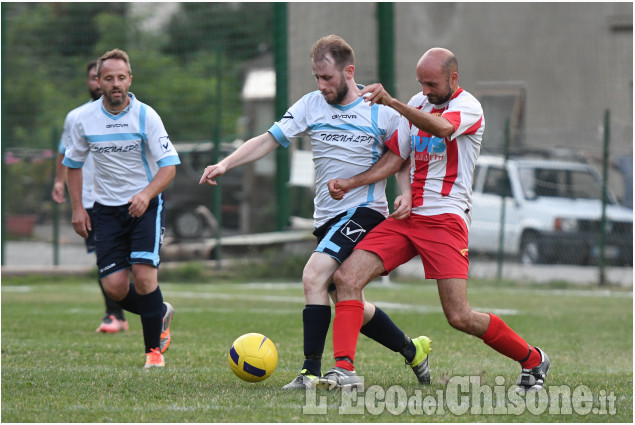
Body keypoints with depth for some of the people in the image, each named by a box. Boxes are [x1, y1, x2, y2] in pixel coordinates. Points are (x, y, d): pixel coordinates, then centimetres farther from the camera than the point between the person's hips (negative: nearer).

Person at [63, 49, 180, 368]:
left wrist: (147, 194, -27)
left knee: (143, 274, -19)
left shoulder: (146, 116, -9)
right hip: (106, 208, 3)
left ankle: (154, 348, -1)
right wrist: (77, 208, 5)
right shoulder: (84, 119, 0)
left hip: (145, 206, -3)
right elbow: (72, 164, 14)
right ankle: (160, 314, 25)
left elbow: (169, 165, -10)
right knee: (114, 287, -7)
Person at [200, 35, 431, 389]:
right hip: (328, 216, 6)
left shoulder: (382, 111, -4)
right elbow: (269, 140, 1)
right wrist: (226, 164, -12)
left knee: (314, 276, -24)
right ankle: (412, 350, 28)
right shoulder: (310, 105, 4)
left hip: (365, 211, -6)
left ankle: (312, 371, -23)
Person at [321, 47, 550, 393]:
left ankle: (533, 361, 11)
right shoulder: (417, 105, 14)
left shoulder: (469, 107, -9)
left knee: (460, 318, -12)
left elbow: (441, 128, -32)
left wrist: (391, 102, -44)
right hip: (405, 218, 7)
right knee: (346, 276, -14)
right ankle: (344, 370, -16)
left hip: (445, 219, -7)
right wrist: (350, 183, 5)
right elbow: (396, 158, 19)